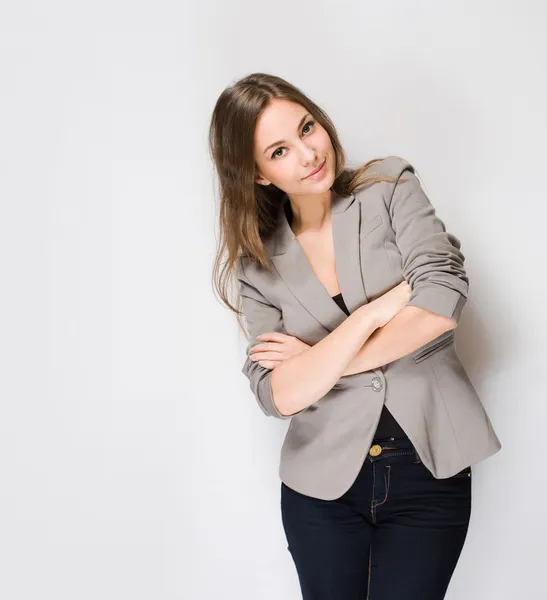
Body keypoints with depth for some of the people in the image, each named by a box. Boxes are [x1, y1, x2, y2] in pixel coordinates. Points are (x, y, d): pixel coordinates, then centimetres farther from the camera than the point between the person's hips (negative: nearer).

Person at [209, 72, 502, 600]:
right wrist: (376, 310, -20)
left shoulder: (389, 187, -4)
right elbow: (279, 395, -13)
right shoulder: (258, 264, -1)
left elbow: (443, 301, -17)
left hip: (428, 472, -1)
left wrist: (320, 361, -11)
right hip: (323, 482, 2)